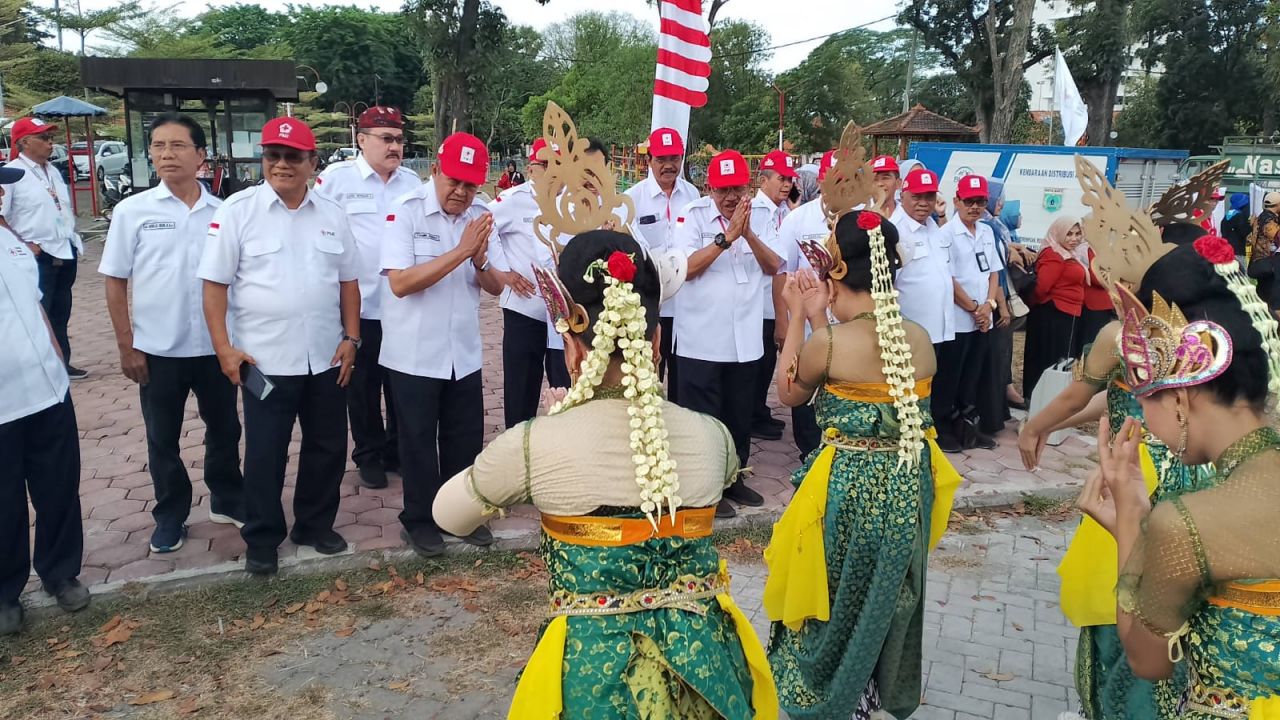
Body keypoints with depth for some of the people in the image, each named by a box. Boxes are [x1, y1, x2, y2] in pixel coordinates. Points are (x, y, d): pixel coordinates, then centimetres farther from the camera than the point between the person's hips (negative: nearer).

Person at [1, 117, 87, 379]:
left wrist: (73, 241, 12)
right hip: (37, 258, -8)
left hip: (65, 253, 8)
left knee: (60, 315, 17)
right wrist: (23, 246, -16)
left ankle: (62, 364, 27)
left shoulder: (53, 172, 12)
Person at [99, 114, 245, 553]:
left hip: (216, 346, 1)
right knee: (163, 439, 11)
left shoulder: (223, 212, -1)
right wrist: (126, 345, -5)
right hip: (157, 349, -1)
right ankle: (170, 515, 27)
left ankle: (227, 500, 33)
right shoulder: (132, 211, -4)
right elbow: (116, 282, -1)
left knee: (224, 429, 15)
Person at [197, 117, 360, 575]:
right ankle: (261, 541, 21)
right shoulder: (237, 210, -5)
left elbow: (348, 281, 11)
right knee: (264, 455, 6)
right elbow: (215, 283, -6)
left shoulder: (332, 215, 6)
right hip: (265, 361, -4)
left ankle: (315, 525, 31)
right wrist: (223, 347, -11)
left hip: (326, 359, 4)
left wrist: (351, 337, 4)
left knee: (328, 447, 13)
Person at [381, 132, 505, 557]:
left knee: (466, 439, 14)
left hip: (464, 353, 5)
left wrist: (480, 261, -20)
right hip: (415, 355, -4)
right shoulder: (405, 212, -13)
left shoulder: (481, 216, 1)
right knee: (419, 441, 9)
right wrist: (459, 252, -27)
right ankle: (419, 520, 26)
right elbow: (400, 283, -23)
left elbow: (496, 287, 2)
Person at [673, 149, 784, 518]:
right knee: (703, 415, 3)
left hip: (744, 337, 5)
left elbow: (773, 267, 0)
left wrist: (748, 233, -15)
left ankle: (733, 478, 31)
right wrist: (728, 236, -23)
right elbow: (687, 267, -17)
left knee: (739, 413, 15)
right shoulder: (693, 215, -7)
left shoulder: (758, 216, 7)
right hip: (702, 339, -5)